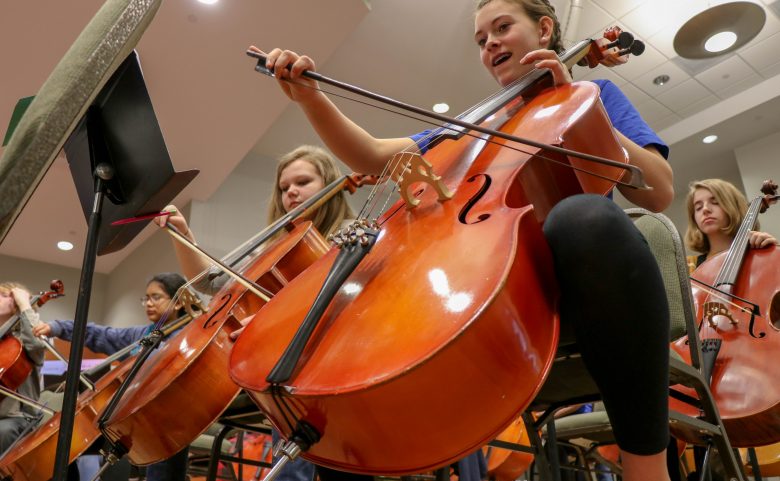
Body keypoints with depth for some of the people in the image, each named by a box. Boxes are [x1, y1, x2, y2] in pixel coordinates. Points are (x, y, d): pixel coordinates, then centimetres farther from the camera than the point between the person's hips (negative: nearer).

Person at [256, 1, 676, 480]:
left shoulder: (593, 93, 20)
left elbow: (660, 193, 5)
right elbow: (374, 157, 16)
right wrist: (312, 98, 0)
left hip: (572, 281, -3)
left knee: (585, 216, -38)